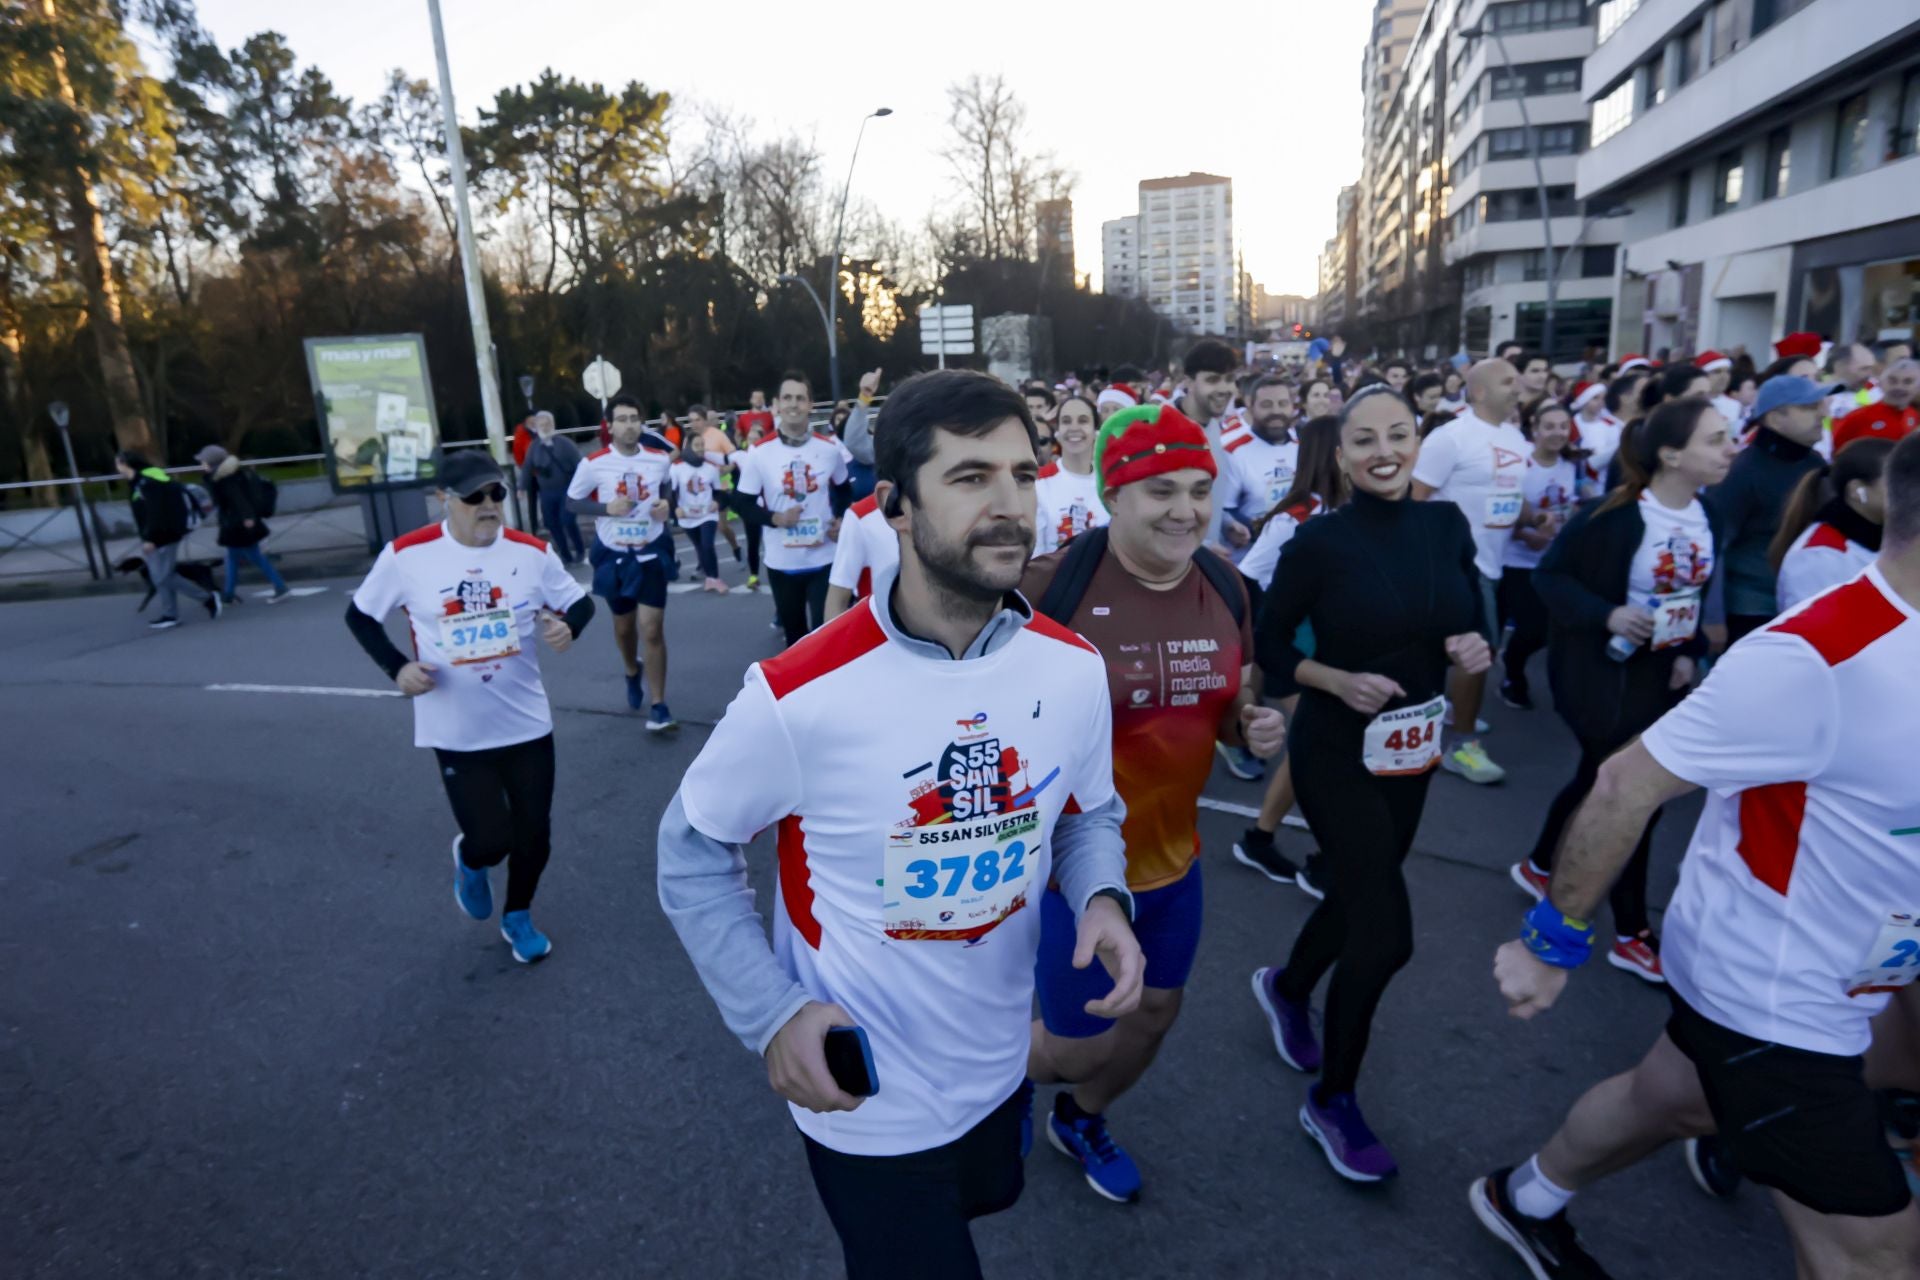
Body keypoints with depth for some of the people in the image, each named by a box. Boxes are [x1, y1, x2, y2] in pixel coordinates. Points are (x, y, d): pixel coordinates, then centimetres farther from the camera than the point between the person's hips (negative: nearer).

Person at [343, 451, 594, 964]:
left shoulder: (532, 552, -7)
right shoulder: (407, 555, -11)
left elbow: (580, 600, 6)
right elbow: (359, 616, 3)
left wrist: (568, 626, -18)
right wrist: (397, 668, -12)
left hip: (527, 724, 2)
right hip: (456, 734, -2)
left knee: (534, 835, 11)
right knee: (490, 841, -3)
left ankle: (518, 917, 41)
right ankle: (468, 860, 38)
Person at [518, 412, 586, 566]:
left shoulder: (565, 443, -7)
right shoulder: (533, 447, 6)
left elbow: (578, 464, -9)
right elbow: (527, 468, 9)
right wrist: (524, 487, 7)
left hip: (567, 490, -5)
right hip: (546, 492, 5)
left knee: (567, 520, -15)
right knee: (552, 524, 4)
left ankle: (580, 551, 8)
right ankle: (566, 556, 19)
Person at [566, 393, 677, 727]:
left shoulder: (660, 459, -5)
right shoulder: (593, 463, -11)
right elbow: (571, 502, -2)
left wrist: (667, 504, -7)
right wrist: (606, 508, -19)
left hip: (650, 553, 0)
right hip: (613, 555, 1)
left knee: (652, 630, -7)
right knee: (624, 625, 18)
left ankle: (658, 707, 0)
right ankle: (632, 672, 49)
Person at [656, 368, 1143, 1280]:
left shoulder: (1074, 667, -13)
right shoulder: (798, 693, -27)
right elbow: (692, 854, -12)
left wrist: (1101, 898, -16)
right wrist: (770, 1015, -21)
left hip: (996, 1063, 6)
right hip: (864, 1096, -5)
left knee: (986, 1202, 34)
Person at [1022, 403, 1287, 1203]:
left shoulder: (1225, 588, -3)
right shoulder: (1051, 586, -22)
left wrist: (1253, 727, -9)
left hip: (1175, 856, 6)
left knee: (1155, 1013, 23)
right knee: (1077, 1043, 9)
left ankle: (1080, 1122, 55)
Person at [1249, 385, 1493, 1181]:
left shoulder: (1447, 525, -1)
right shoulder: (1320, 541, -14)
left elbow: (1473, 624, 9)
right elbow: (1267, 646, -8)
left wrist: (1477, 650, -13)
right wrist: (1337, 680, -23)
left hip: (1412, 750, 6)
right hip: (1335, 751, -5)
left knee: (1357, 898, 20)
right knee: (1387, 932, -6)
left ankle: (1286, 987, 51)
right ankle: (1331, 1102, 17)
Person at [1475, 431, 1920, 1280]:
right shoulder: (1817, 658, -29)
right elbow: (1627, 785, -25)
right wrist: (1553, 944, -19)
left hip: (1820, 989, 9)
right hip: (1767, 995, -9)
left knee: (1668, 1100, 26)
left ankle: (1524, 1203, 50)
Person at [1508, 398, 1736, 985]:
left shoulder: (1706, 515, 0)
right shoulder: (1614, 514, -21)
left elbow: (1696, 594, 12)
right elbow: (1548, 575, -15)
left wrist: (1690, 653, -1)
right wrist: (1606, 614, -28)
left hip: (1662, 673, 7)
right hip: (1603, 671, -7)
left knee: (1599, 779, 19)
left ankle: (1537, 867, 42)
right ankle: (1631, 935, 14)